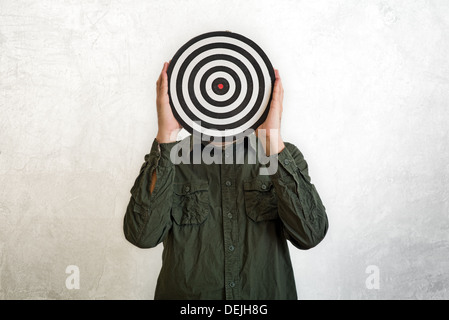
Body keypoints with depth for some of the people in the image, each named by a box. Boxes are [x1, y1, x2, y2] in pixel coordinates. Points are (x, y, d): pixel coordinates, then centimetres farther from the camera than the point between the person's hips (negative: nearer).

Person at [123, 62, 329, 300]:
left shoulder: (286, 155, -3)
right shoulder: (166, 158, -4)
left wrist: (273, 143, -23)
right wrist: (166, 137, -22)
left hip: (268, 294, 0)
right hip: (185, 294, 0)